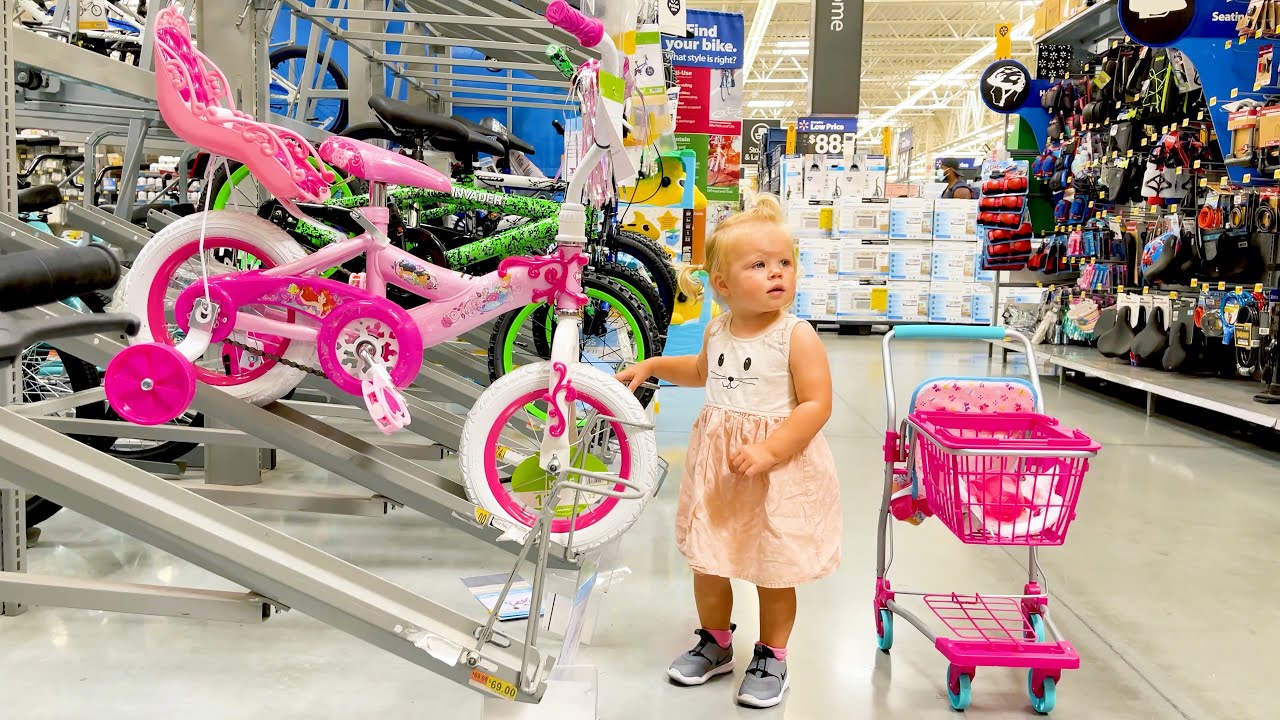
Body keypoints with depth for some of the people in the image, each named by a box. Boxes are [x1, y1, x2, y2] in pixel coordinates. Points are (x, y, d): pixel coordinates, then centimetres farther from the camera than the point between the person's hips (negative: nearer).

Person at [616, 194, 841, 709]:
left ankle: (771, 658, 29)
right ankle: (715, 644, 37)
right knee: (707, 562, 15)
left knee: (774, 573, 8)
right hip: (716, 464, 5)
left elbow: (817, 404, -20)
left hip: (779, 469, -5)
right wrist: (652, 366, 19)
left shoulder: (796, 336, -15)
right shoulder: (717, 330, 3)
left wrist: (768, 451, -28)